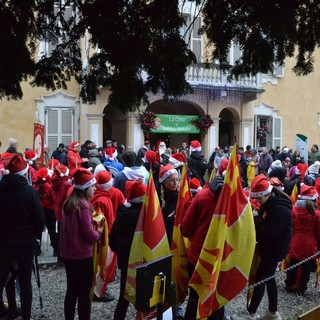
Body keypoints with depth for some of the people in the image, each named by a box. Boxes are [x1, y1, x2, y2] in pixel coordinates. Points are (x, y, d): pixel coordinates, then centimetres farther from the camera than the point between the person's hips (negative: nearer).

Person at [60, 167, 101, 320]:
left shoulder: (68, 203, 6)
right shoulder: (83, 205, -19)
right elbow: (89, 233, -19)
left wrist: (92, 226, 8)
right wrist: (98, 234, 1)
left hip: (68, 254, 8)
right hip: (82, 256, -8)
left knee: (71, 291, 18)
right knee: (84, 294, 4)